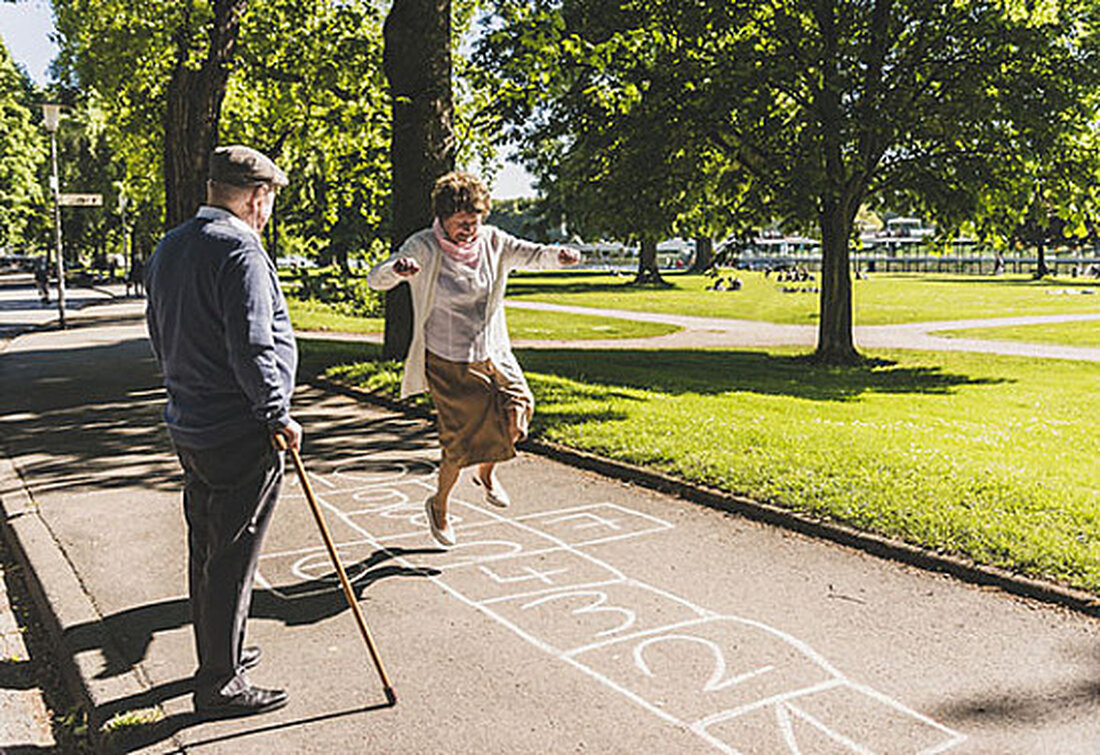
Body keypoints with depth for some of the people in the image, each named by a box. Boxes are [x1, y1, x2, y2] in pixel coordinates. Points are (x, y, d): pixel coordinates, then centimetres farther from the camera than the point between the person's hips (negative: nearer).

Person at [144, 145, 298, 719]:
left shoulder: (168, 248, 11)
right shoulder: (240, 251, -19)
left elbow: (160, 335, 19)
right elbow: (252, 347, -25)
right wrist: (278, 415, -15)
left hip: (188, 428, 10)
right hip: (240, 435, -9)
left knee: (206, 551, 19)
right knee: (230, 560, 1)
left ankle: (218, 655, 35)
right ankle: (219, 685, 12)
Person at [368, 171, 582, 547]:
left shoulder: (492, 241, 1)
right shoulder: (425, 247, -12)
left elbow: (531, 254, 1)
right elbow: (376, 279, -19)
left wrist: (558, 255, -23)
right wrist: (396, 269, -43)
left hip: (493, 353, 5)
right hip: (448, 361, -4)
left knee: (517, 410, -13)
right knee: (462, 439, -4)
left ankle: (486, 471, 18)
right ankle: (439, 504, 25)